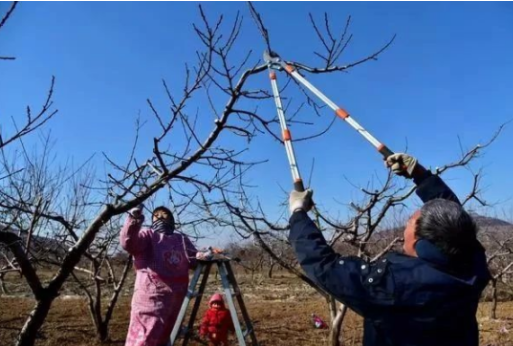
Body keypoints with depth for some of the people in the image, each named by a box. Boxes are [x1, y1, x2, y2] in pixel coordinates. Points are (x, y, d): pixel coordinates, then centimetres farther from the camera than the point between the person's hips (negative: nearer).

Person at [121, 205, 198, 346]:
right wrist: (133, 221, -33)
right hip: (151, 295, -5)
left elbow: (193, 260, 21)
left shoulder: (182, 239, 20)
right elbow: (129, 243, -15)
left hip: (176, 296, 5)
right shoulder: (148, 235, 4)